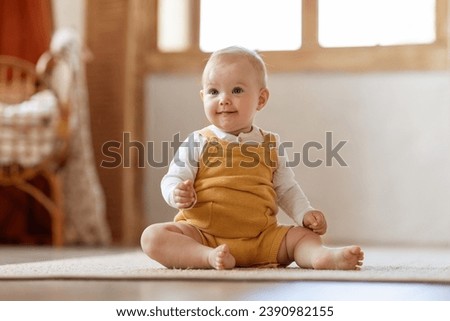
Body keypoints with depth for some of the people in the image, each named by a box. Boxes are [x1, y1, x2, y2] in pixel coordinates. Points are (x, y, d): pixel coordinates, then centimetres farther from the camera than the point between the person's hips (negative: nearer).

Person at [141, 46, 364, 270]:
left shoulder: (271, 146, 10)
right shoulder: (197, 143, 4)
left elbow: (286, 190, 16)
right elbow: (172, 179, 2)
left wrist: (305, 214, -2)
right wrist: (178, 194, -21)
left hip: (260, 239, 2)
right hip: (201, 233, -2)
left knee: (305, 235, -13)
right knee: (153, 235, -25)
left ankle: (323, 256, -42)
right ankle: (209, 257, -43)